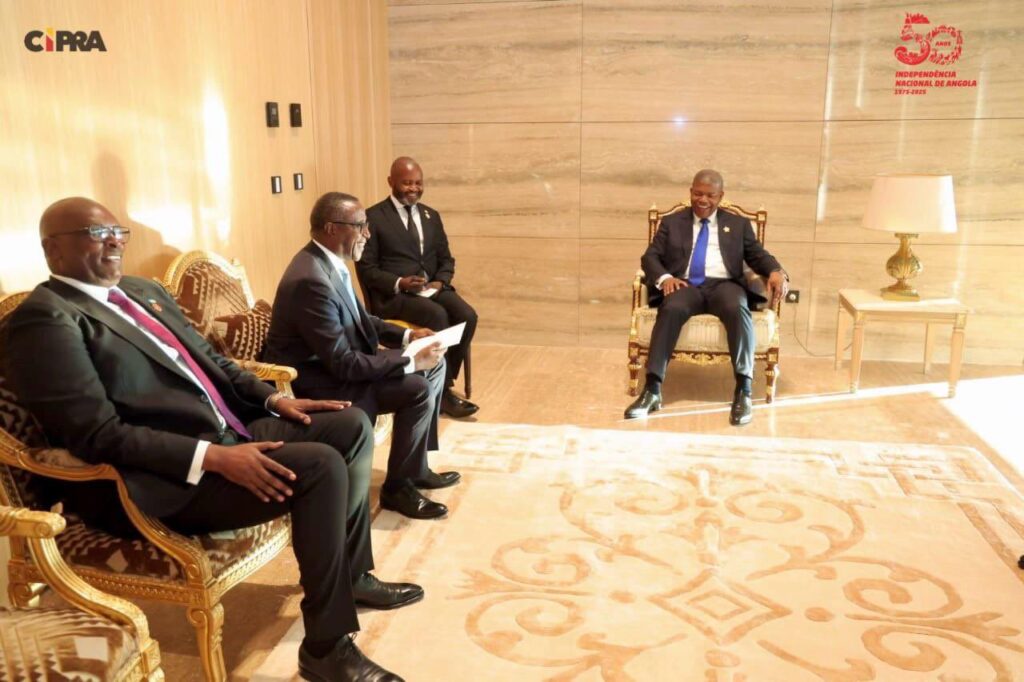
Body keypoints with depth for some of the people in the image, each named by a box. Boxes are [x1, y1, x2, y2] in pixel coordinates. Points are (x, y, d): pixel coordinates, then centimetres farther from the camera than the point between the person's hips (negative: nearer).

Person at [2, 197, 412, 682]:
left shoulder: (144, 291, 17)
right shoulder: (42, 321, -11)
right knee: (321, 465, -26)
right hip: (170, 479, -9)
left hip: (232, 431, 9)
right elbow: (99, 435, -20)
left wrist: (274, 399, 6)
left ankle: (353, 573, 19)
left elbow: (211, 361, 22)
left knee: (352, 426, 2)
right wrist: (213, 457, -26)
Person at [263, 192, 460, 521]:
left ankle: (416, 467, 17)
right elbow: (343, 364, -29)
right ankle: (397, 486, -1)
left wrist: (406, 335, 2)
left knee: (435, 364, 7)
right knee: (418, 388, -21)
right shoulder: (311, 280, -29)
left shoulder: (328, 262, 2)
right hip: (317, 383, -10)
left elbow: (358, 319, 16)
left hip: (335, 363, 10)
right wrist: (411, 362, -24)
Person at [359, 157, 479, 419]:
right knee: (437, 315, -33)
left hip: (431, 289, 5)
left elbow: (446, 259, 17)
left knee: (467, 316, -23)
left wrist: (441, 282, -5)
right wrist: (399, 283, -21)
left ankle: (441, 384, -13)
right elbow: (366, 267, -5)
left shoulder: (431, 216, 17)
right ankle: (443, 390, -19)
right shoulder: (373, 217, -1)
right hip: (392, 294, -5)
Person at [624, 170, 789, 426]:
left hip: (724, 285, 1)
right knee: (671, 309, -36)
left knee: (737, 309, -36)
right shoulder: (672, 223, 20)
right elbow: (650, 256, 10)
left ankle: (743, 390, -36)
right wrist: (664, 277, -12)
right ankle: (652, 390, -38)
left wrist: (776, 272, -10)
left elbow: (758, 256, 14)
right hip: (686, 285, 0)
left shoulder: (738, 224, 22)